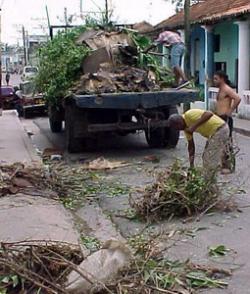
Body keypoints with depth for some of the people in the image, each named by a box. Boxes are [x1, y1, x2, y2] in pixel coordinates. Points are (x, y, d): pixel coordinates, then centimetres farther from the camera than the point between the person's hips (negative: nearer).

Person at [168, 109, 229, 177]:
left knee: (212, 161, -7)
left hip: (220, 130, -10)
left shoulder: (189, 115, -20)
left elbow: (209, 114, -32)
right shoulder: (186, 127, 9)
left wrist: (195, 126, -32)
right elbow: (191, 145, 14)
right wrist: (191, 165, 14)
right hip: (213, 133, 10)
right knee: (206, 158, 16)